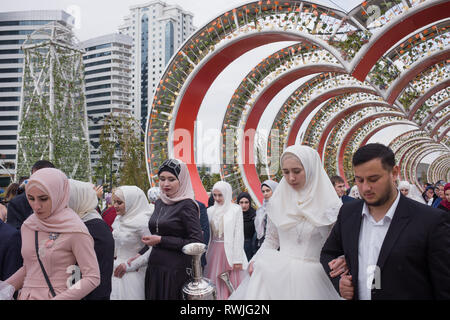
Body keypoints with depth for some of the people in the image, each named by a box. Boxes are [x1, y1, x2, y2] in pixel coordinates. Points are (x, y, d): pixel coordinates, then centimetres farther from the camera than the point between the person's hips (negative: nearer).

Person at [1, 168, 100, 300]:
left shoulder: (75, 230, -17)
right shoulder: (27, 226, 2)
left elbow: (92, 278, -17)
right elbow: (28, 268, 14)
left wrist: (58, 298, -25)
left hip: (58, 295, -5)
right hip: (26, 295, 6)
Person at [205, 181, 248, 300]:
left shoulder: (236, 209, -4)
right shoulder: (210, 210, 8)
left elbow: (239, 235, -8)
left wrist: (238, 259, -12)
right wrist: (205, 255, 2)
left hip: (230, 251, -4)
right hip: (214, 251, 4)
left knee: (231, 284, 2)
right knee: (215, 283, 10)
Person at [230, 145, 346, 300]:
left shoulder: (331, 205, -5)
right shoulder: (276, 202, 4)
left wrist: (342, 261, -20)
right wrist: (255, 261, -1)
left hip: (311, 278, -2)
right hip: (277, 275, 2)